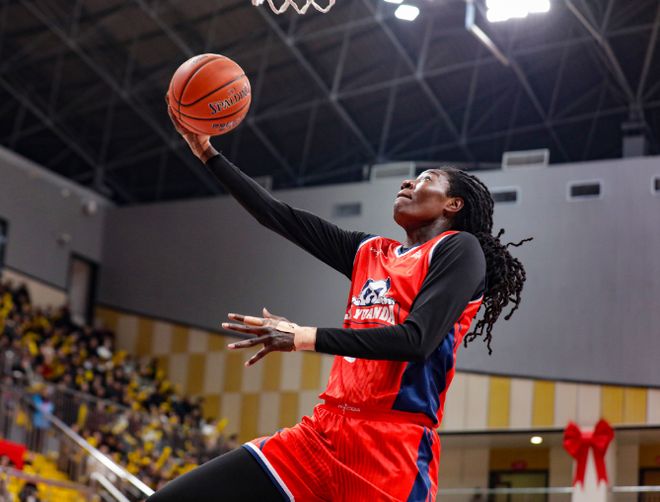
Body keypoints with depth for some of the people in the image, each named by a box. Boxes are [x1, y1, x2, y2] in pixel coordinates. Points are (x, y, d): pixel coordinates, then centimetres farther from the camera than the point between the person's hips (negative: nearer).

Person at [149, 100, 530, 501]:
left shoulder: (460, 249, 0)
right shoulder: (369, 251, 20)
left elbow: (417, 340, -13)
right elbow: (278, 215, 22)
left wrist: (305, 338, -14)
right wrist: (207, 153, 23)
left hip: (394, 447, -6)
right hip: (324, 433, 7)